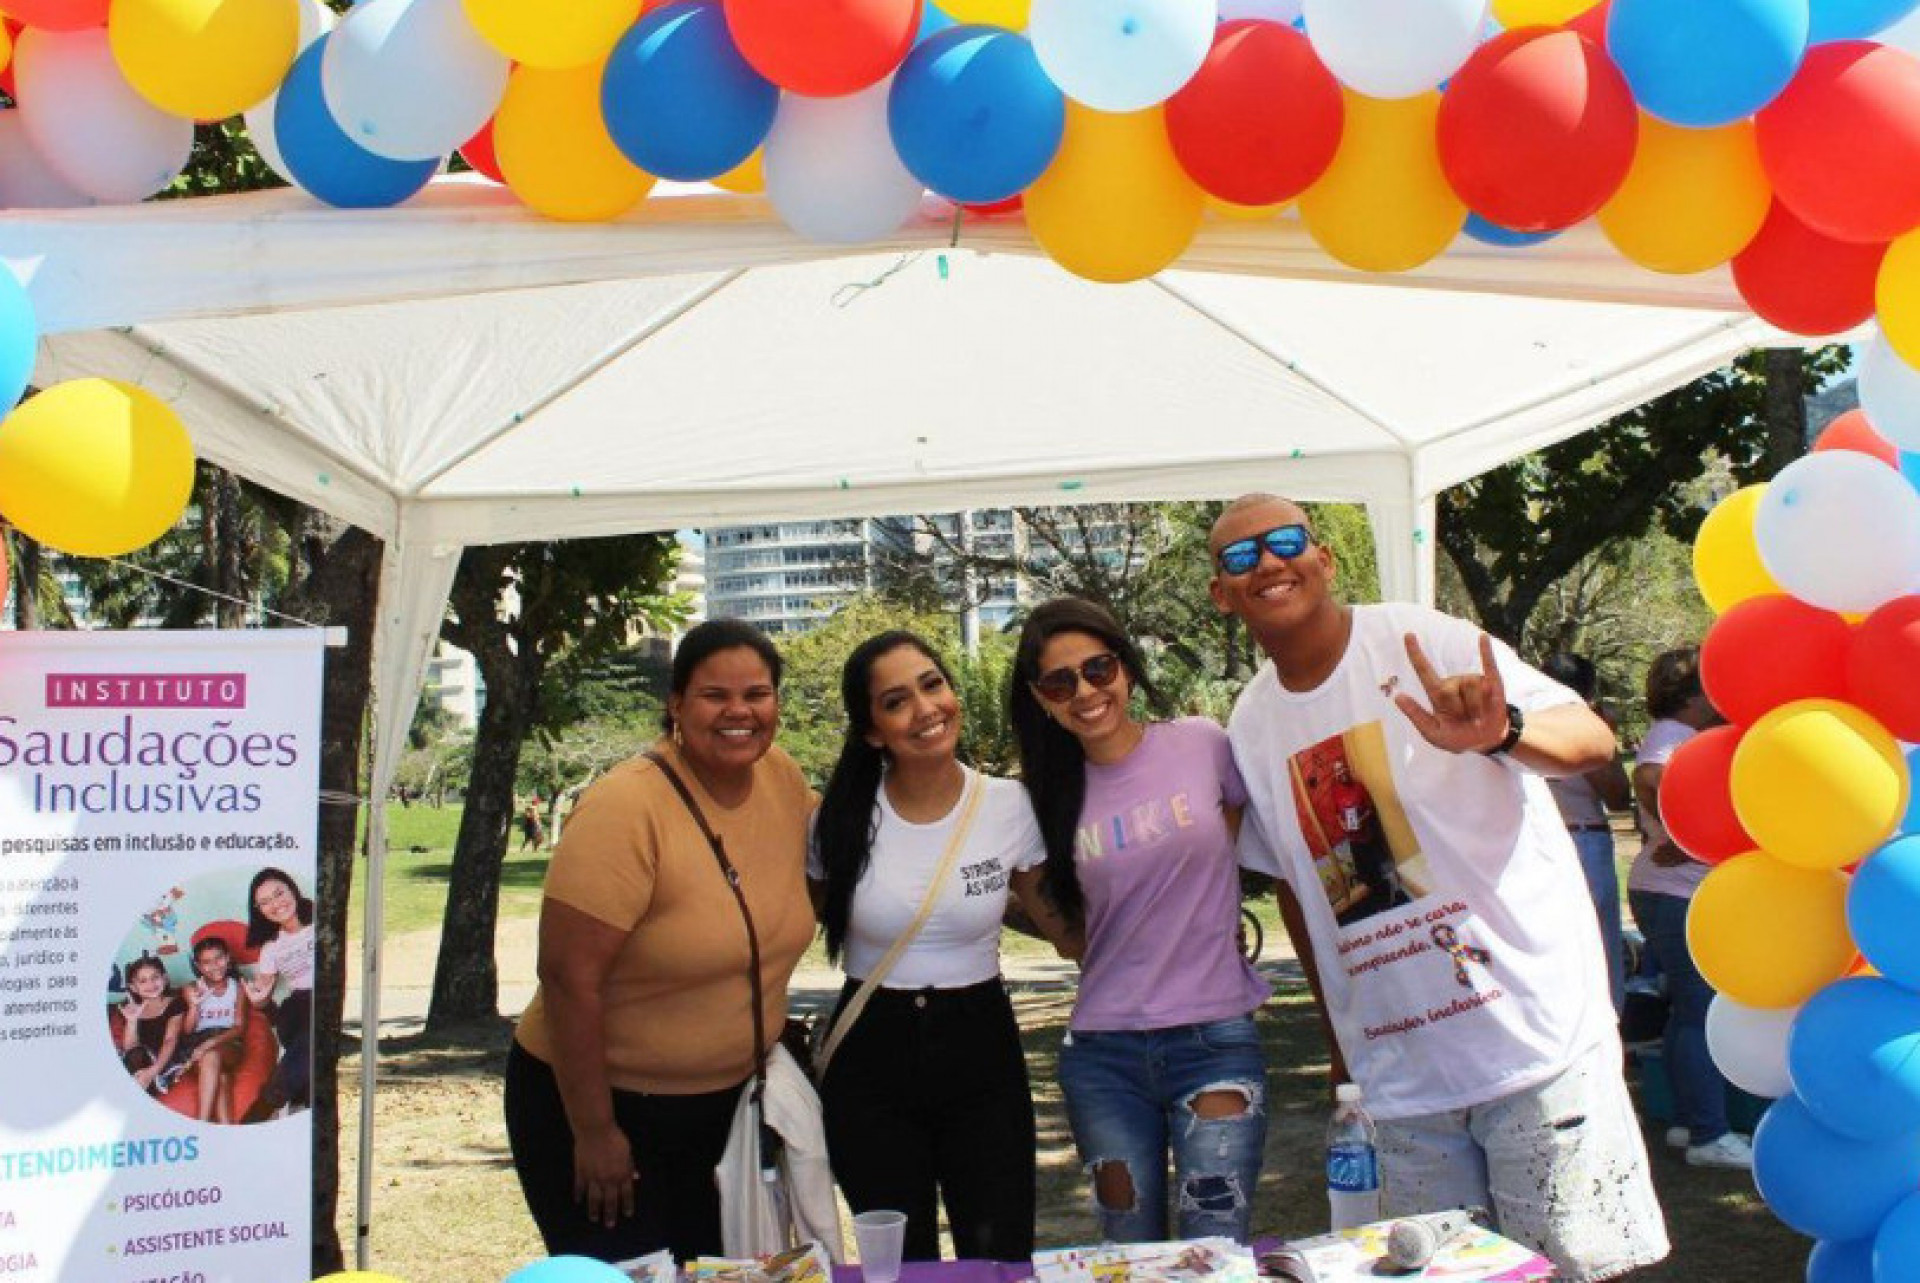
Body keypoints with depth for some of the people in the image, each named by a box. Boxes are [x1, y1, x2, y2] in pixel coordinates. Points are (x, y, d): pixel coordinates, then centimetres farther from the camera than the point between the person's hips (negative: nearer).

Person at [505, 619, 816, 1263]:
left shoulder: (783, 777, -4)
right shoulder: (626, 808, -23)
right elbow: (569, 976, -23)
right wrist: (594, 1132, -19)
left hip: (725, 1098, 6)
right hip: (601, 1099, -6)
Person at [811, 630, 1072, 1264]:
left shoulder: (1010, 807, -7)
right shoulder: (842, 819, -7)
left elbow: (1058, 920, 4)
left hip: (980, 1052, 0)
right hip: (870, 1062, 0)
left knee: (1003, 1259, 1)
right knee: (903, 1265, 11)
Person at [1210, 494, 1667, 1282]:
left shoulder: (1425, 643, -9)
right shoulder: (1252, 727, 7)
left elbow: (1592, 740, -20)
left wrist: (1500, 731, -41)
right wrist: (1340, 1044, 18)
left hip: (1534, 1038, -5)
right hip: (1401, 1079, 5)